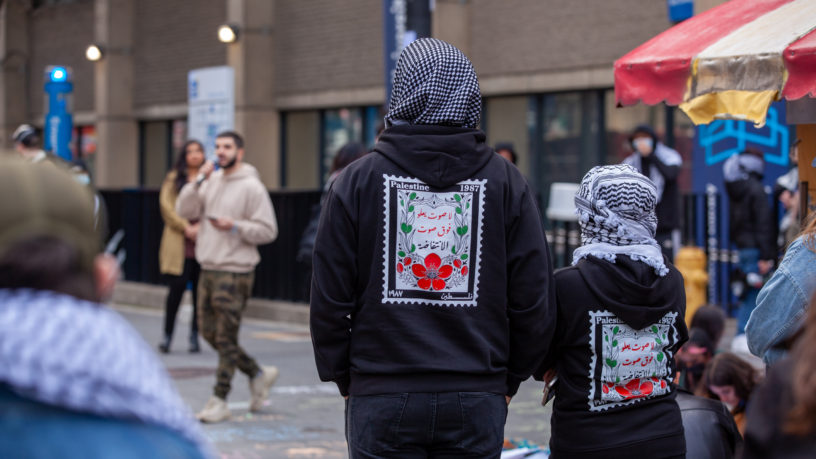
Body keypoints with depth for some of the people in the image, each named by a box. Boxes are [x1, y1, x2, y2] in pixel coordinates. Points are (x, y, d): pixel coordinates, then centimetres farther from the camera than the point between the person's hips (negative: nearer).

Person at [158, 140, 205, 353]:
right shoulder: (173, 179, 9)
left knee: (201, 290, 1)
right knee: (177, 286, -7)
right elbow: (167, 206, 0)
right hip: (180, 244, -1)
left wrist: (201, 228, -12)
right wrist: (186, 227, -10)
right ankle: (167, 334, 5)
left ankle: (195, 335, 12)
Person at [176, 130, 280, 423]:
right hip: (208, 269, 8)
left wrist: (234, 226, -20)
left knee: (226, 338, -3)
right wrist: (199, 181, -8)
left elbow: (268, 231, -11)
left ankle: (219, 401, 4)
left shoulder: (252, 187, -8)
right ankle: (258, 374, 27)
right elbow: (184, 211, 2)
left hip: (234, 272, -8)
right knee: (209, 332, 13)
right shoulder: (211, 182, 11)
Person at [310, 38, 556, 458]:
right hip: (477, 399, 1)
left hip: (381, 396, -1)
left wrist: (344, 378, 13)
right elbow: (534, 301, 3)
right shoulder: (506, 182, 2)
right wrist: (508, 379, 16)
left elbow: (329, 300, 0)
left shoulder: (357, 180, -1)